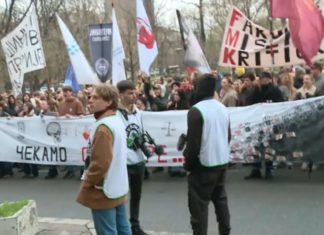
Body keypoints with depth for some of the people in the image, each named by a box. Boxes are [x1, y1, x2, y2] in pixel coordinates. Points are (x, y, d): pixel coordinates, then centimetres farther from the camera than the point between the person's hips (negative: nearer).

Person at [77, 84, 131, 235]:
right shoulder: (117, 121, 9)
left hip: (104, 191, -9)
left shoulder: (103, 127, -21)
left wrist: (86, 183, -12)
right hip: (119, 188, 9)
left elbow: (100, 163, -27)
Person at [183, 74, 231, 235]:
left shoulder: (196, 110, -17)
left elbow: (193, 143, -18)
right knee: (220, 199, 20)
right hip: (222, 162, 8)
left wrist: (188, 164, -5)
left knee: (199, 204, 1)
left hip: (204, 164, -7)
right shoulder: (223, 108, 5)